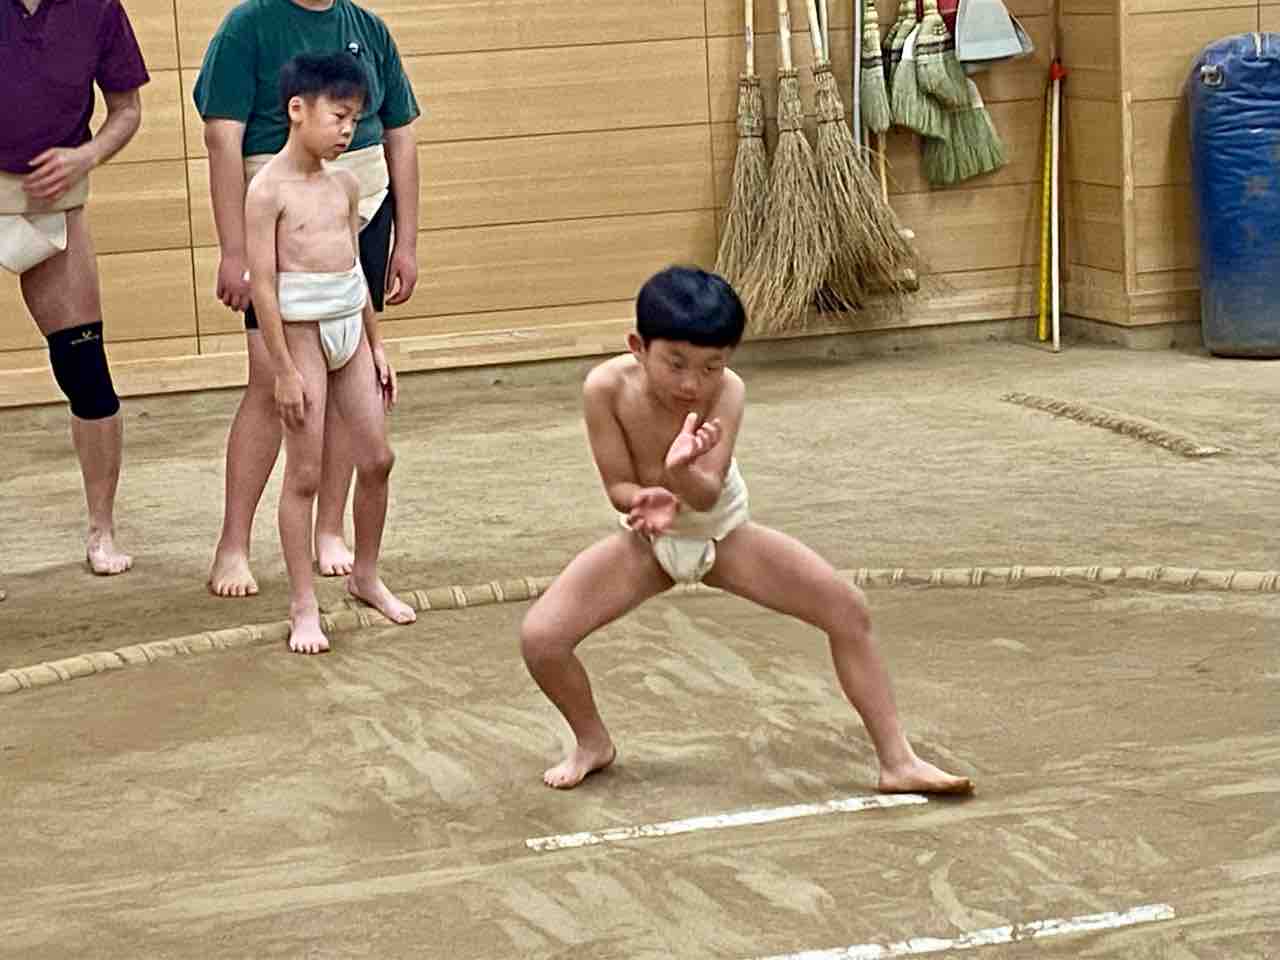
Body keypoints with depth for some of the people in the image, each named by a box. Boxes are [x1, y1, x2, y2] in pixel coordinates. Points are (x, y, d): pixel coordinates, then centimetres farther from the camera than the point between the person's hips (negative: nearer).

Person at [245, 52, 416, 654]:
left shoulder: (345, 186, 8)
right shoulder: (268, 191, -13)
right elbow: (263, 285, -15)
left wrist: (376, 344, 15)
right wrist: (284, 370, -16)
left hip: (350, 333, 7)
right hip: (303, 335, -7)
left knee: (376, 459, 10)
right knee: (305, 475, -1)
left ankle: (365, 576, 30)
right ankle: (304, 608, 8)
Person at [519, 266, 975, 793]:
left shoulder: (726, 392, -28)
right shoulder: (606, 387, -26)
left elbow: (707, 496, -35)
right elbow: (617, 485, -19)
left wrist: (682, 471, -59)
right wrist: (649, 499, -43)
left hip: (723, 533, 0)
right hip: (647, 541, 0)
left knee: (849, 610, -17)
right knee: (540, 637, -19)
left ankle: (897, 762, -6)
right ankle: (592, 743, 11)